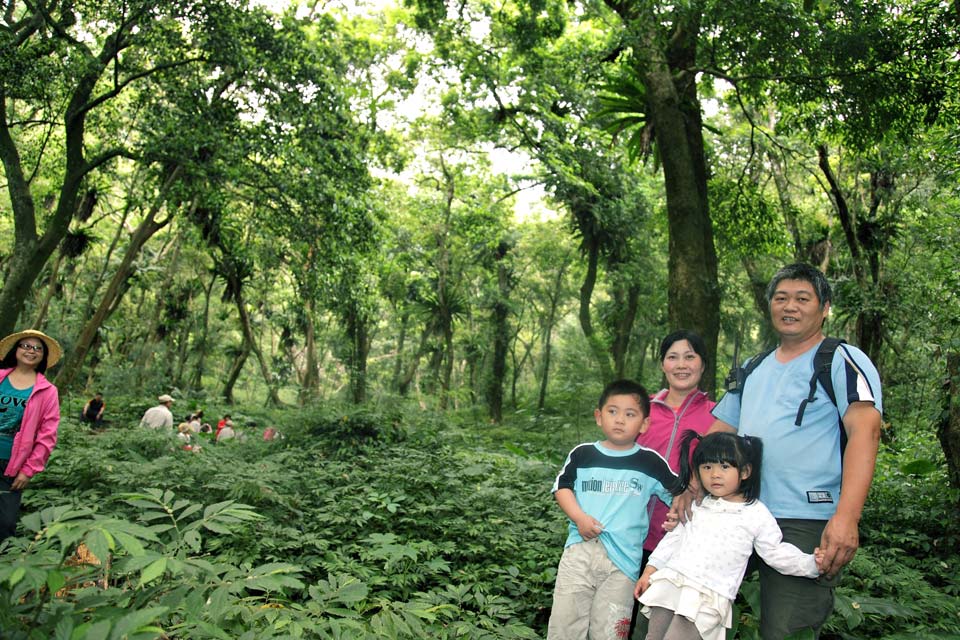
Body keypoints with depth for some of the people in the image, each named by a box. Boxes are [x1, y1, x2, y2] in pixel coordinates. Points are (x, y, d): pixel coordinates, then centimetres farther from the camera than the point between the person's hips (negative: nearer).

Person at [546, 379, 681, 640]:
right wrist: (579, 517, -7)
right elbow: (562, 487, 8)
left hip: (623, 558, 0)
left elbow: (677, 494, 11)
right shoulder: (582, 454, 3)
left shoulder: (651, 462, 1)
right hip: (580, 549, 1)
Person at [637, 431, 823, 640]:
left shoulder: (757, 514, 1)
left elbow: (777, 553, 5)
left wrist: (811, 563, -9)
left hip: (709, 597, -4)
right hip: (670, 581, 4)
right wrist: (651, 569, 13)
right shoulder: (695, 505, 10)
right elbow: (674, 538, 15)